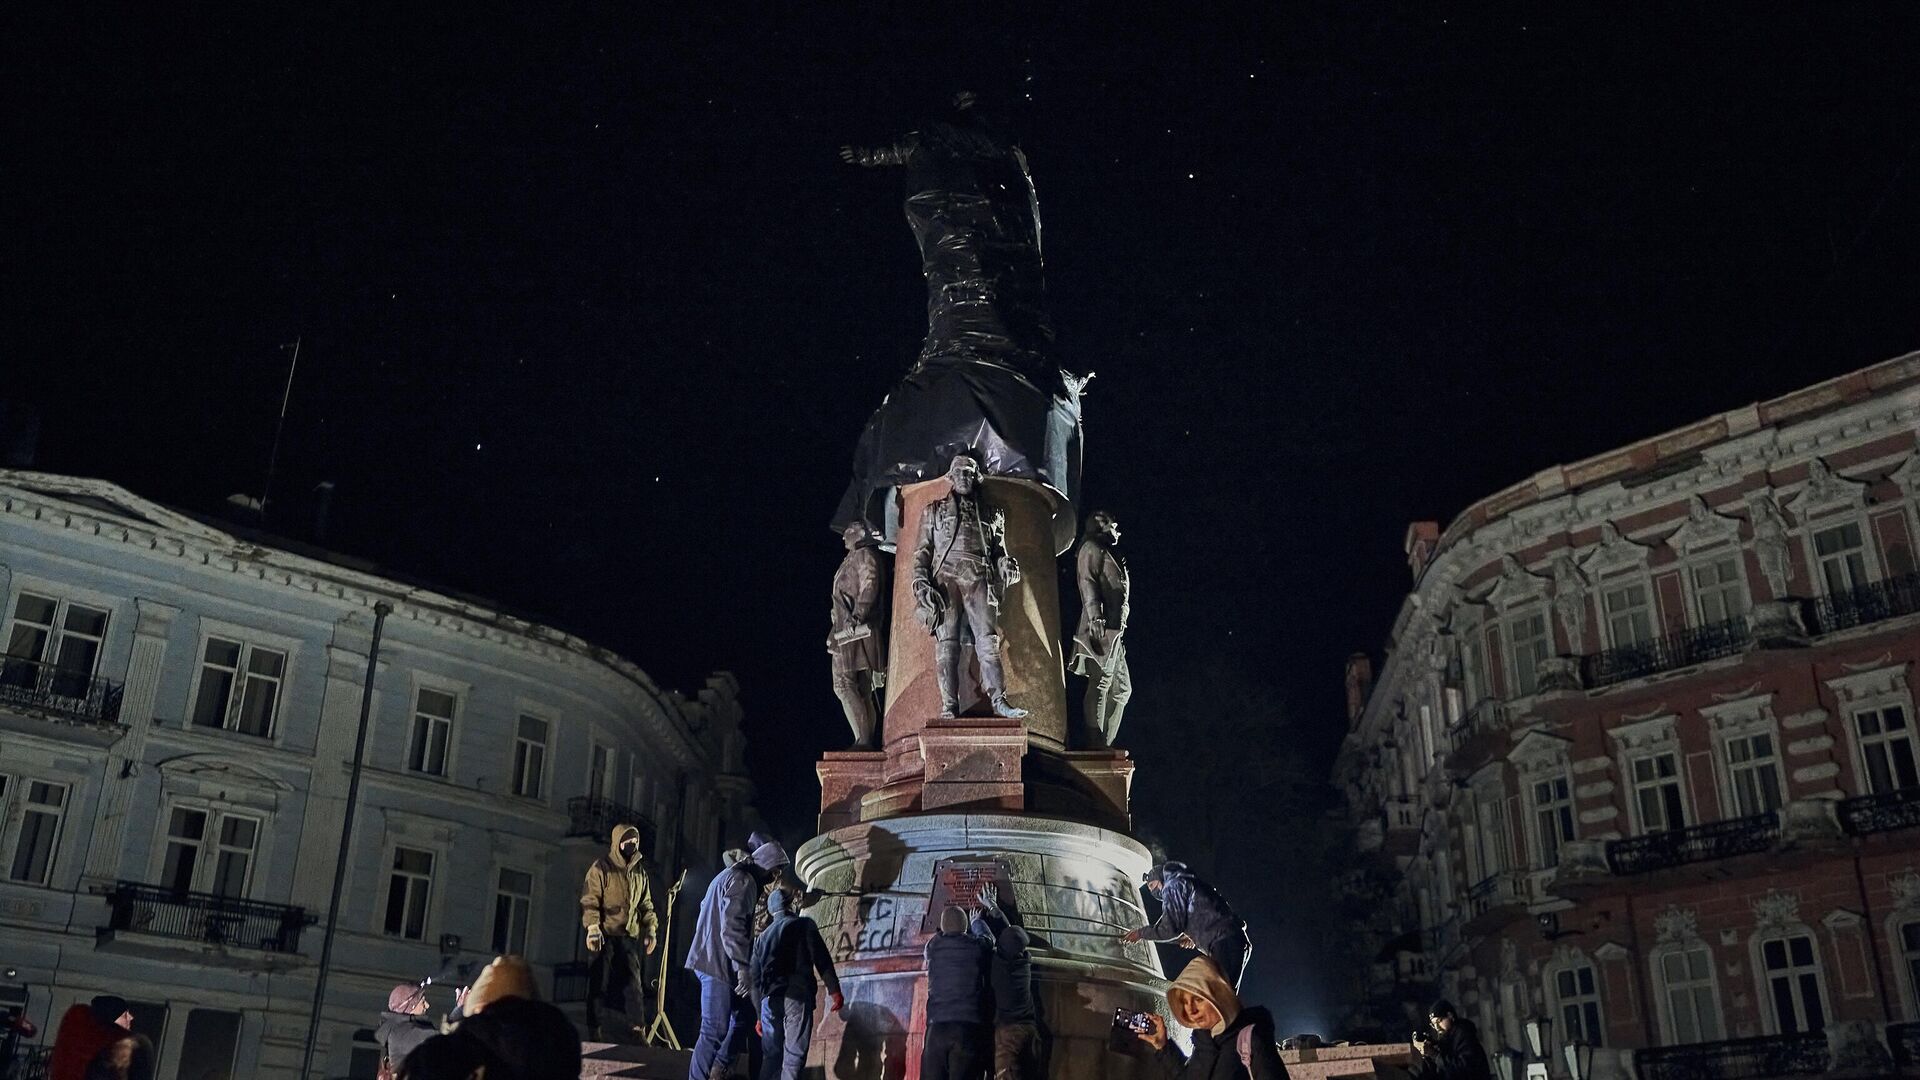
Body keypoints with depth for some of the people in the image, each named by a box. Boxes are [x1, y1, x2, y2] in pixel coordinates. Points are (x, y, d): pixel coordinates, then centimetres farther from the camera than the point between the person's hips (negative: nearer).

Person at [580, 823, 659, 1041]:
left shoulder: (640, 871, 14)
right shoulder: (602, 867, -4)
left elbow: (646, 904, 20)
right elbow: (589, 901, -9)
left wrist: (651, 930, 12)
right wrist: (592, 928, -19)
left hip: (630, 935, 5)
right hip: (605, 935, -5)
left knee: (633, 983, 1)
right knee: (600, 983, 0)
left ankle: (631, 1024, 5)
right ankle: (593, 1028, 7)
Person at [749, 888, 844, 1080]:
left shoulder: (762, 938, 23)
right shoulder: (804, 924, 8)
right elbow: (821, 957, -4)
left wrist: (760, 1016, 26)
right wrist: (834, 990, -4)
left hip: (769, 998, 5)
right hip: (796, 996, -5)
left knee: (771, 1056, 9)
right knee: (794, 1055, -8)